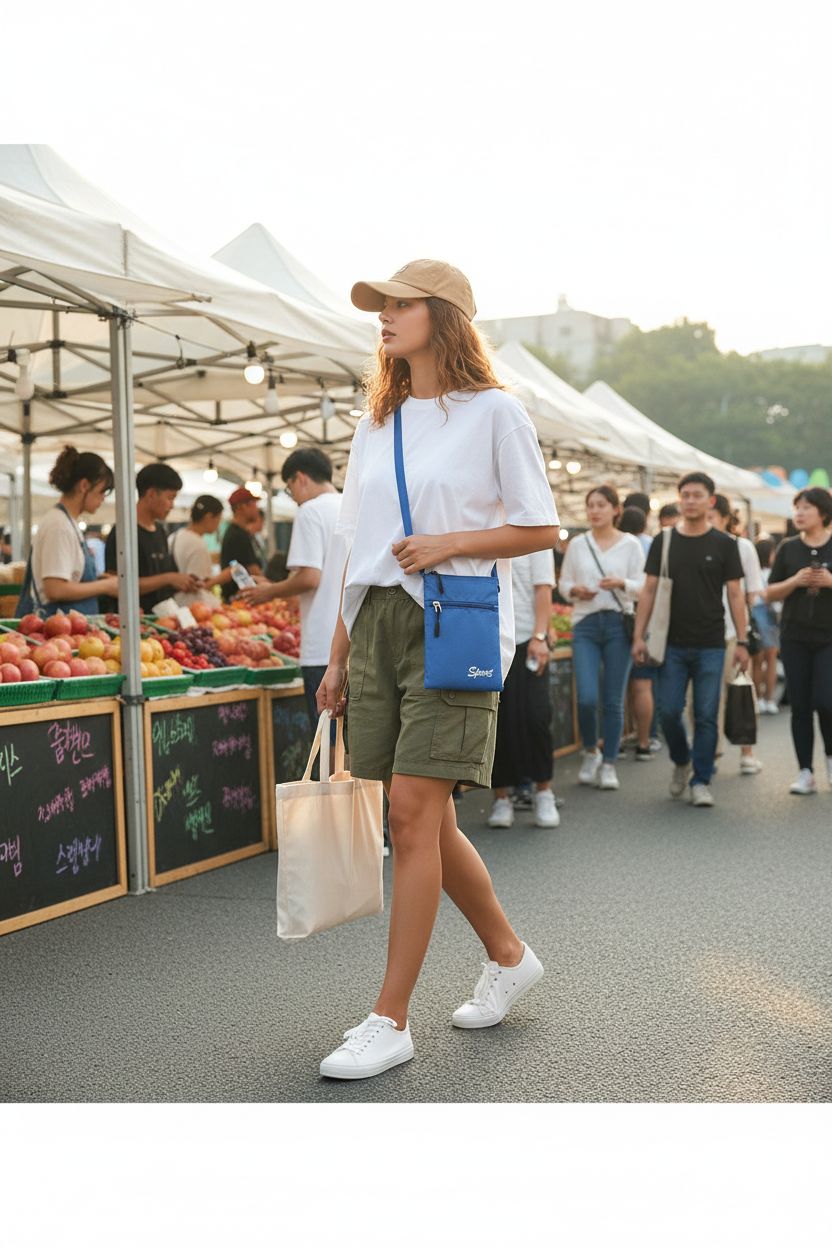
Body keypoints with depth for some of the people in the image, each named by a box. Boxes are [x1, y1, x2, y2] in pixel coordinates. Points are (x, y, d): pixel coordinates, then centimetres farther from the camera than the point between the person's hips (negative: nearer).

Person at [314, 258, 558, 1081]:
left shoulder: (494, 411, 0)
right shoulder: (376, 422, 16)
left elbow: (541, 529, -1)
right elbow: (359, 547, 16)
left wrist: (448, 542, -14)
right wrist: (338, 655, 13)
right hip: (377, 620, 6)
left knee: (412, 813, -10)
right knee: (421, 819, 8)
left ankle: (390, 1022, -1)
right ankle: (508, 956, 30)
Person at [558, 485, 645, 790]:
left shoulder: (630, 544, 3)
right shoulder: (577, 544, 8)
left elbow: (643, 586, 2)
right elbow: (563, 583, 13)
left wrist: (621, 583, -18)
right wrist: (575, 590, -9)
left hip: (618, 623, -1)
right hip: (585, 624, 1)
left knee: (613, 701, 2)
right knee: (586, 698, -9)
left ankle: (608, 764, 14)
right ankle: (590, 752, 17)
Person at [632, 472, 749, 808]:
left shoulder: (723, 544, 2)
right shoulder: (664, 541, 6)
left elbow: (735, 594, 2)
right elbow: (649, 590, 6)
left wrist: (742, 642, -4)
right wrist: (639, 636, -1)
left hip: (710, 646, -1)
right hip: (673, 644, 1)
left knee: (706, 716, 0)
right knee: (669, 711, -1)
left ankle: (701, 781, 11)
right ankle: (681, 761, 26)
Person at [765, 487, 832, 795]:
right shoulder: (788, 548, 5)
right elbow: (770, 594, 5)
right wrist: (795, 581, -12)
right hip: (794, 637, 2)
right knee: (800, 705, 2)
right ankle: (806, 773, 11)